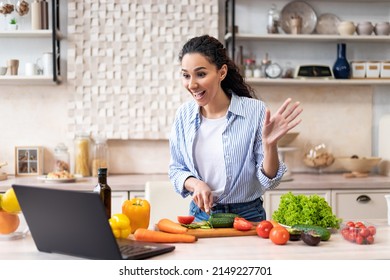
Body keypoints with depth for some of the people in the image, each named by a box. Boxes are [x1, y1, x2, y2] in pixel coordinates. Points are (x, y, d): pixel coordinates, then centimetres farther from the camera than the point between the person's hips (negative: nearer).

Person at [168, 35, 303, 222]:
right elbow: (176, 169, 10)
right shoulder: (184, 114, 0)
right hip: (200, 215, 3)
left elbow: (268, 182, -6)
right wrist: (195, 184, -9)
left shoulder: (255, 111, -10)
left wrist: (269, 144, -23)